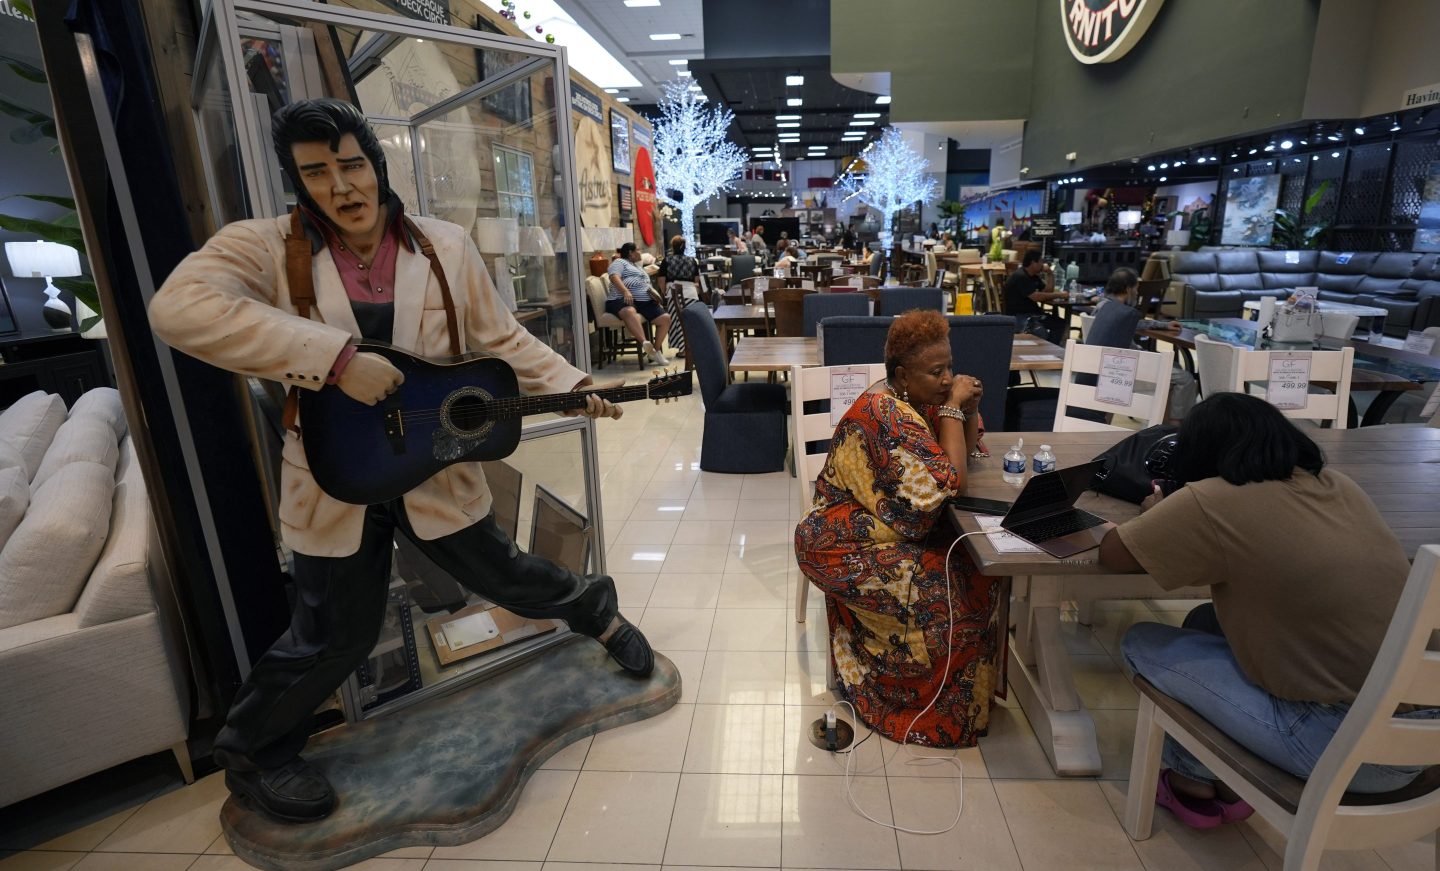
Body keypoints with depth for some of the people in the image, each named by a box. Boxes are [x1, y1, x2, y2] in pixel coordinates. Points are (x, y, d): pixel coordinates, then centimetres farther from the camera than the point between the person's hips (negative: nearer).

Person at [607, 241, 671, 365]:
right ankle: (644, 342, -60)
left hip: (645, 302, 8)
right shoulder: (619, 262, 10)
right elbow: (614, 277, -11)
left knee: (665, 318, -12)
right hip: (623, 300, -8)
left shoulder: (638, 266, 36)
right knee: (629, 312, -43)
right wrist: (626, 291, -25)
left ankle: (656, 350, -6)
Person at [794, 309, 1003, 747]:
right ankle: (935, 708, 9)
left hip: (885, 529, 9)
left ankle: (974, 685, 19)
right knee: (950, 595, -16)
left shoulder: (915, 400, 3)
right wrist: (953, 406, -22)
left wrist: (970, 406, -5)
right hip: (844, 548, -9)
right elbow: (950, 482, -28)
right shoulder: (886, 413, -26)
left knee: (978, 570, 0)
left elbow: (965, 449, 13)